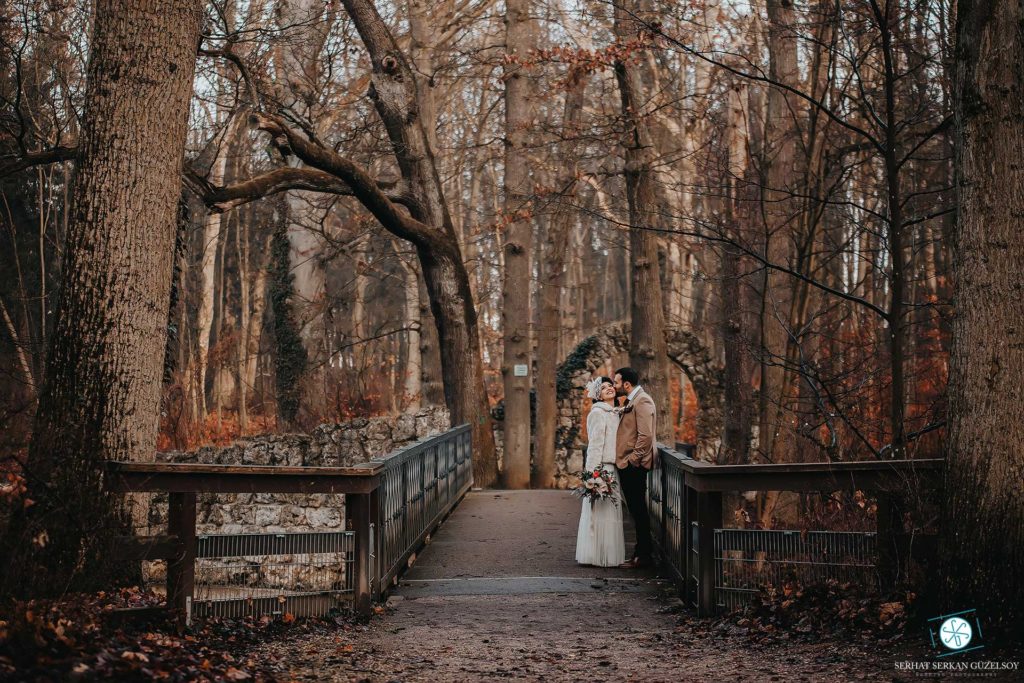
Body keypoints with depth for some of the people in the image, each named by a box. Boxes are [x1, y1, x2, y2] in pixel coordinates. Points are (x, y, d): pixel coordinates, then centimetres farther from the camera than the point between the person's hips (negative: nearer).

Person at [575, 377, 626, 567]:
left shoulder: (616, 414, 17)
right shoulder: (597, 413, -8)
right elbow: (595, 444, -13)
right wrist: (594, 472, -17)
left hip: (613, 467, 8)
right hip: (601, 467, -8)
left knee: (611, 511, 10)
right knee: (600, 511, -5)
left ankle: (609, 555, 16)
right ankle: (598, 556, -1)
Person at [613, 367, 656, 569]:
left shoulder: (642, 401, -13)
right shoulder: (632, 401, 18)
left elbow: (645, 435, -22)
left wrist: (632, 459, -18)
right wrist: (623, 459, 14)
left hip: (635, 466, -10)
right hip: (627, 465, 10)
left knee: (638, 510, -5)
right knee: (636, 510, 12)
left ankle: (643, 556, -1)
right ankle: (641, 553, 17)